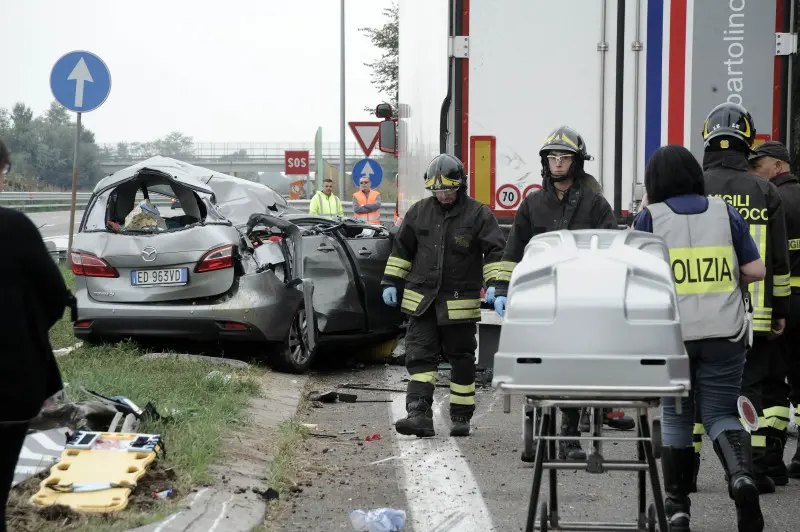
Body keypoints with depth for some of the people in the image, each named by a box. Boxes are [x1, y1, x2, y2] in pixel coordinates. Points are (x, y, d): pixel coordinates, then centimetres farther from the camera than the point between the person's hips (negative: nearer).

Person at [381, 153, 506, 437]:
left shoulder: (478, 215, -5)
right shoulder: (419, 211, 7)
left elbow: (496, 252, -9)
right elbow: (402, 248, 17)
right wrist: (391, 282, 13)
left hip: (460, 303, -2)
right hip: (422, 300, 3)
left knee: (461, 361, 8)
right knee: (420, 356, -9)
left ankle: (461, 418, 20)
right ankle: (419, 415, -15)